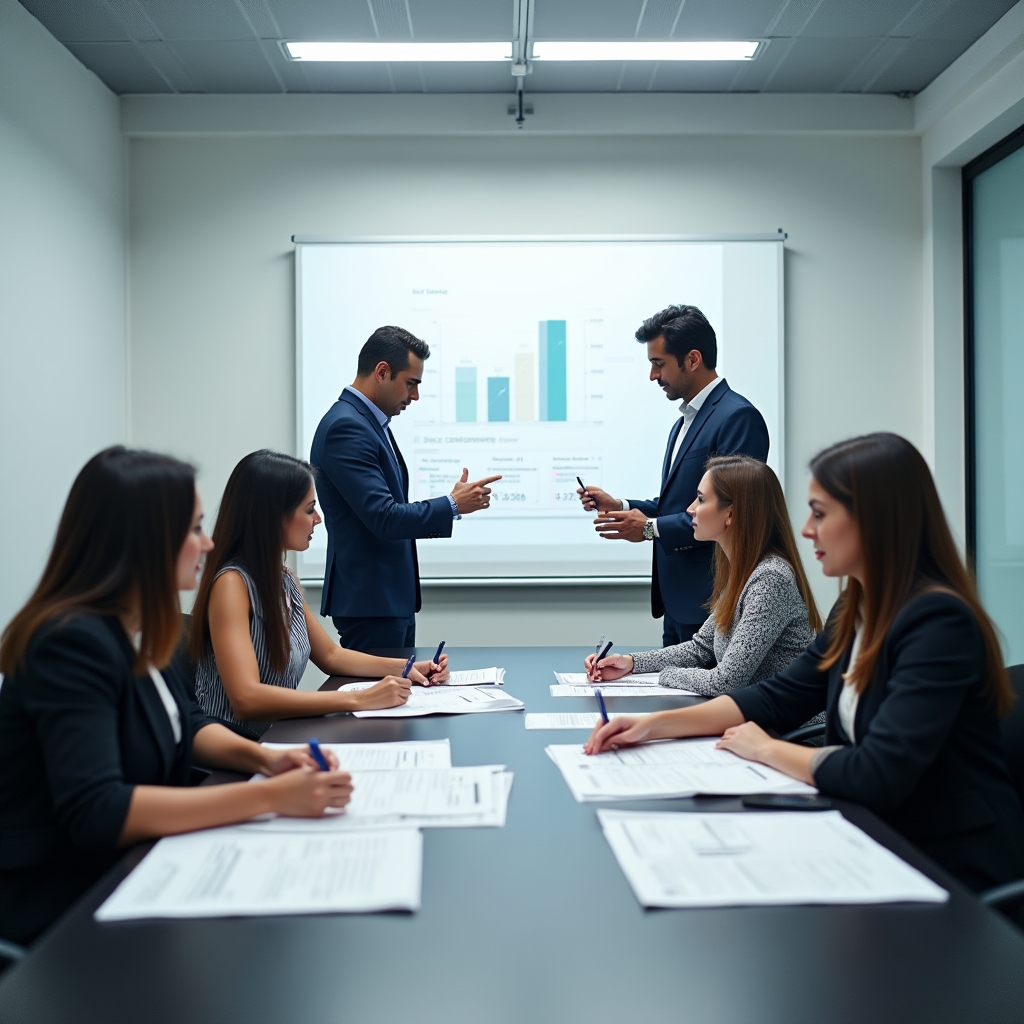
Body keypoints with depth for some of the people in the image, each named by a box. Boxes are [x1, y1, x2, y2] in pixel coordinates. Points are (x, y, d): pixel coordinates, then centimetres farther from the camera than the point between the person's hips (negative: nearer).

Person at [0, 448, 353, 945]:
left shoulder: (137, 629, 3)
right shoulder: (74, 643, -24)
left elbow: (186, 727, 15)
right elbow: (95, 812, -34)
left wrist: (264, 757, -6)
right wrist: (268, 797, -34)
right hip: (59, 904, -8)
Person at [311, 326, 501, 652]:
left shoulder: (371, 421, 13)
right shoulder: (346, 427, -18)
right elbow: (383, 518, -23)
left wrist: (448, 508, 8)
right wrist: (453, 505, -13)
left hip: (392, 596, 10)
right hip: (369, 600, -10)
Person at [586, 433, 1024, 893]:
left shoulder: (938, 622, -24)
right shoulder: (856, 611, 5)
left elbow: (879, 775, -29)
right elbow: (778, 697, 10)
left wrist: (765, 749, -12)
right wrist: (654, 724, 0)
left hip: (955, 868, -7)